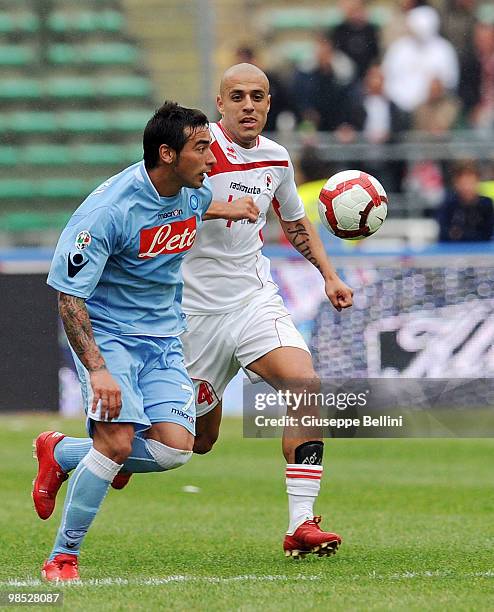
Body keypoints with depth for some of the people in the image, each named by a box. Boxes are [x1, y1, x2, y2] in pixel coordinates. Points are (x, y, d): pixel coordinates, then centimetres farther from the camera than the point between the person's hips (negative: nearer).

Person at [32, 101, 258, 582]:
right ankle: (62, 557, -7)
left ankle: (61, 454, 12)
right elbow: (69, 296, -23)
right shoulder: (107, 211, -24)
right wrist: (96, 369, -31)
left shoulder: (195, 191, -2)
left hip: (162, 336, 7)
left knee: (175, 447, -11)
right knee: (117, 440, -24)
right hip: (105, 333, -6)